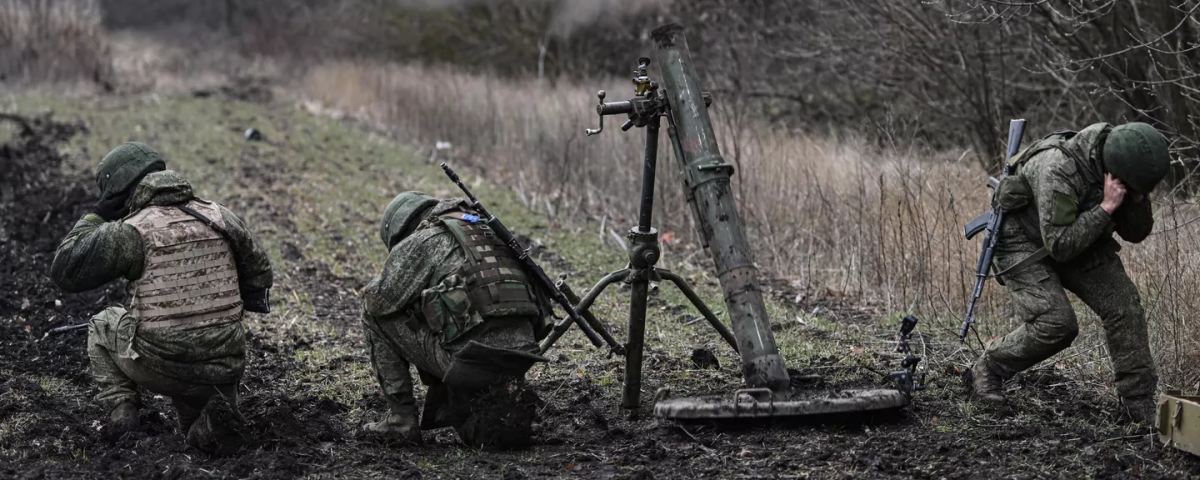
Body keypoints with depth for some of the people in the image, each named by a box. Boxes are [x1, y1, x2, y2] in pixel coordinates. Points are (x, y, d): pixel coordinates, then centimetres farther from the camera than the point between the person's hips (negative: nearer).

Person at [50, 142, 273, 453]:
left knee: (103, 325, 28)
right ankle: (209, 425, -2)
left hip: (160, 367, -3)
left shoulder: (130, 232, -11)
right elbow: (259, 274, 13)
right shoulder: (219, 217, 3)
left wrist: (96, 217, 4)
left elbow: (64, 272, -5)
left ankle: (120, 407, 9)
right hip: (223, 368, 3)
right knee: (201, 433, 34)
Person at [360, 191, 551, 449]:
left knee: (376, 314, 12)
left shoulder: (420, 241, 4)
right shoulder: (490, 235, 26)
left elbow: (379, 301, 3)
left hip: (472, 358, -7)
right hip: (519, 362, 7)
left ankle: (401, 418, 10)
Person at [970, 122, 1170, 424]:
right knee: (1056, 324, -22)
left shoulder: (1126, 168, -13)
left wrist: (1138, 198, -22)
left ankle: (1142, 407, -2)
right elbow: (1060, 246, -35)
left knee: (1124, 304, -10)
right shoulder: (1058, 171, -36)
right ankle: (989, 368, 5)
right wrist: (1106, 208, -37)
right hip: (1025, 243, -6)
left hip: (1080, 241, 7)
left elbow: (1135, 234, -2)